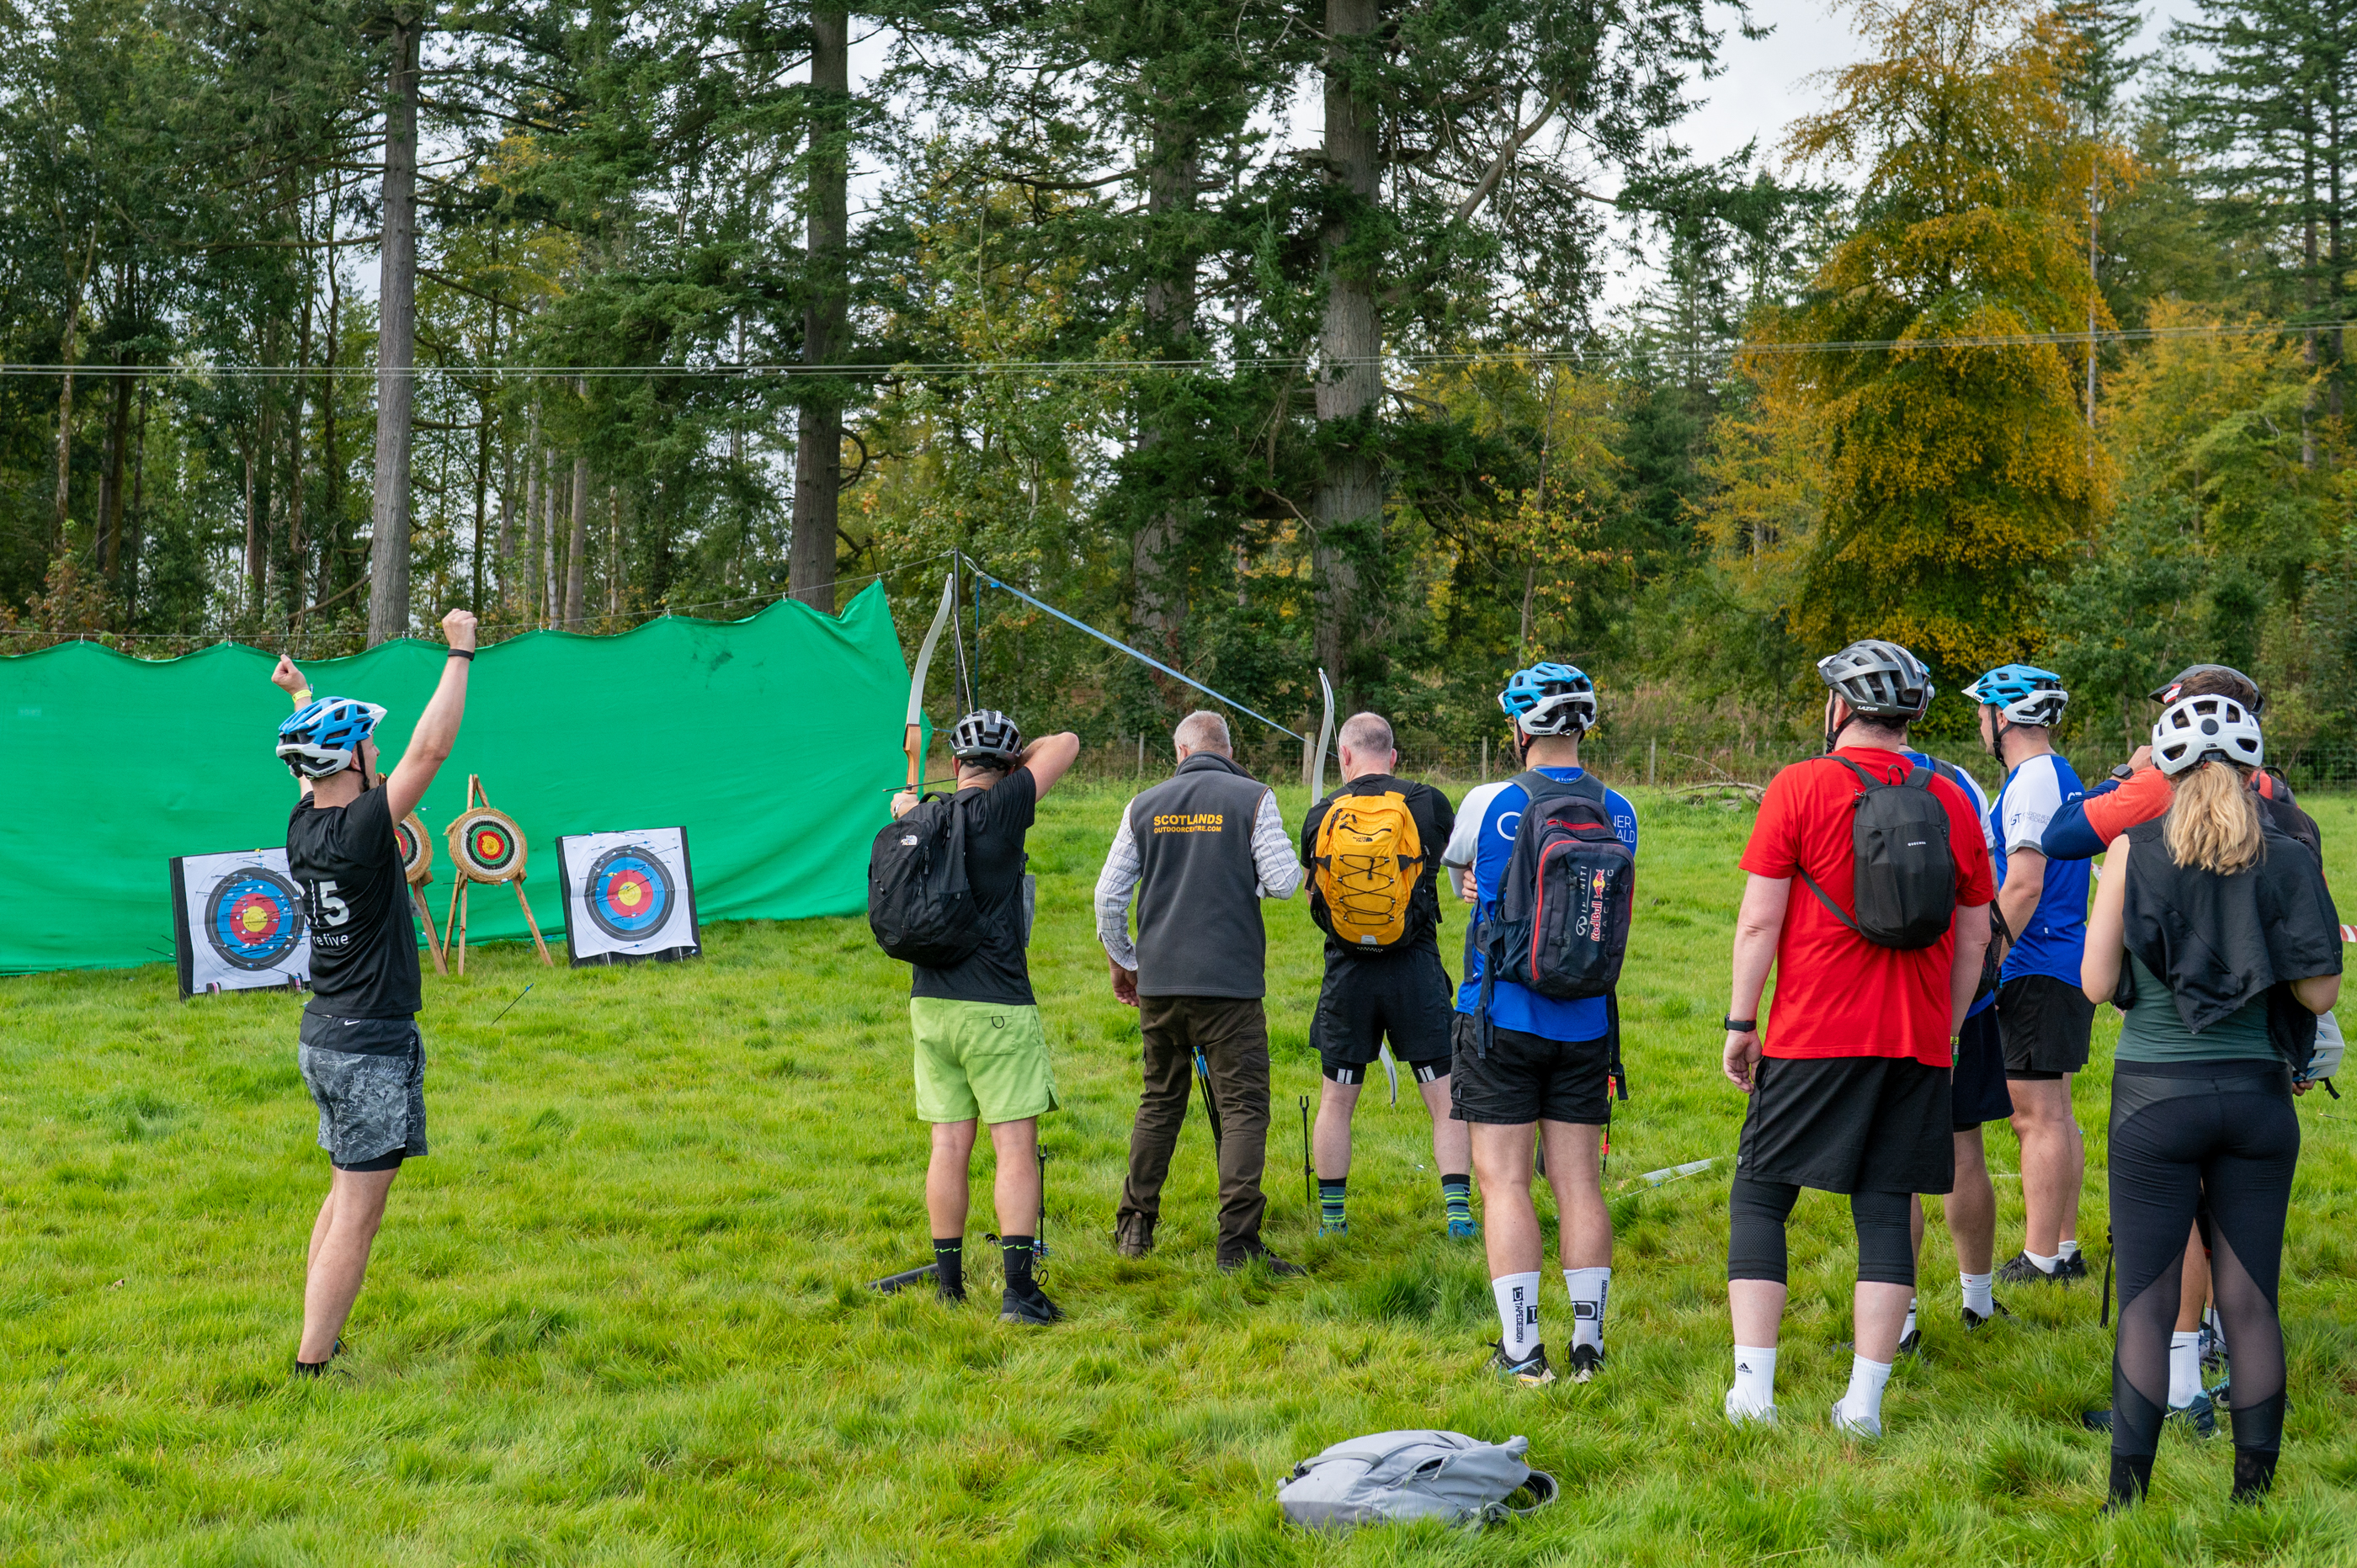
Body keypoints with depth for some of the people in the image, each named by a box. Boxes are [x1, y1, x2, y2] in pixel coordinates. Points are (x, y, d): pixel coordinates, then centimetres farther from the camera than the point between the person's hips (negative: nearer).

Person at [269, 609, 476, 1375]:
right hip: (370, 1048, -9)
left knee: (344, 1197, 20)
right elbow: (431, 747, -22)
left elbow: (318, 764, 26)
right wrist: (460, 654, -13)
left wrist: (303, 697, 43)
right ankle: (310, 1370, -4)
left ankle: (317, 1345, 24)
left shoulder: (304, 825, 3)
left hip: (323, 1038, 9)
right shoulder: (359, 829, -19)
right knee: (356, 1221, -5)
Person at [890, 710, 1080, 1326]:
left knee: (949, 1145, 10)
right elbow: (1066, 744, -3)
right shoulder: (999, 808, -10)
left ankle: (948, 1280, 16)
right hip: (995, 1009, -6)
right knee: (1016, 1146, -4)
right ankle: (1018, 1287, -10)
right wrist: (1017, 759, 15)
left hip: (930, 1004, 6)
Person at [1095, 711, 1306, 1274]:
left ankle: (1134, 1227, 22)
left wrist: (1121, 963, 23)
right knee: (1242, 1106, -2)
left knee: (1159, 1102, 17)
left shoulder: (1145, 806, 8)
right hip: (1230, 981, -4)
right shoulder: (1252, 798, -2)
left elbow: (1108, 895, 9)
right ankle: (1237, 1243, -10)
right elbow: (1283, 881, -8)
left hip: (1158, 980, 4)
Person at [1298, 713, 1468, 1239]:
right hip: (1415, 968, -1)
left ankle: (1332, 1216, 18)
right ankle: (1458, 1210, 0)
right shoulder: (1428, 802, -3)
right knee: (1444, 1096, 5)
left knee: (1336, 1101, 12)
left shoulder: (1321, 816, -1)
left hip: (1348, 972, 1)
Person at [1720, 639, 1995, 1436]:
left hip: (1812, 1037, -3)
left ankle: (1753, 1386, 2)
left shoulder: (1801, 786, -5)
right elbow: (1975, 935, 12)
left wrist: (1740, 1023, 0)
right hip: (1917, 1043, 3)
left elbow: (1759, 920, -7)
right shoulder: (1951, 801, 8)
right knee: (1884, 1209, 7)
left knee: (1760, 1196, 7)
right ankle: (1864, 1400, 6)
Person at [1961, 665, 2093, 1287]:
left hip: (2036, 973, -10)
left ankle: (2040, 1260, -4)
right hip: (2065, 966, 10)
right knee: (2054, 1114, 14)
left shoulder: (2033, 781, -15)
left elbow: (2024, 886, -21)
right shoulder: (2059, 775, 17)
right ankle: (2064, 1250, 20)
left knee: (2037, 1118, -7)